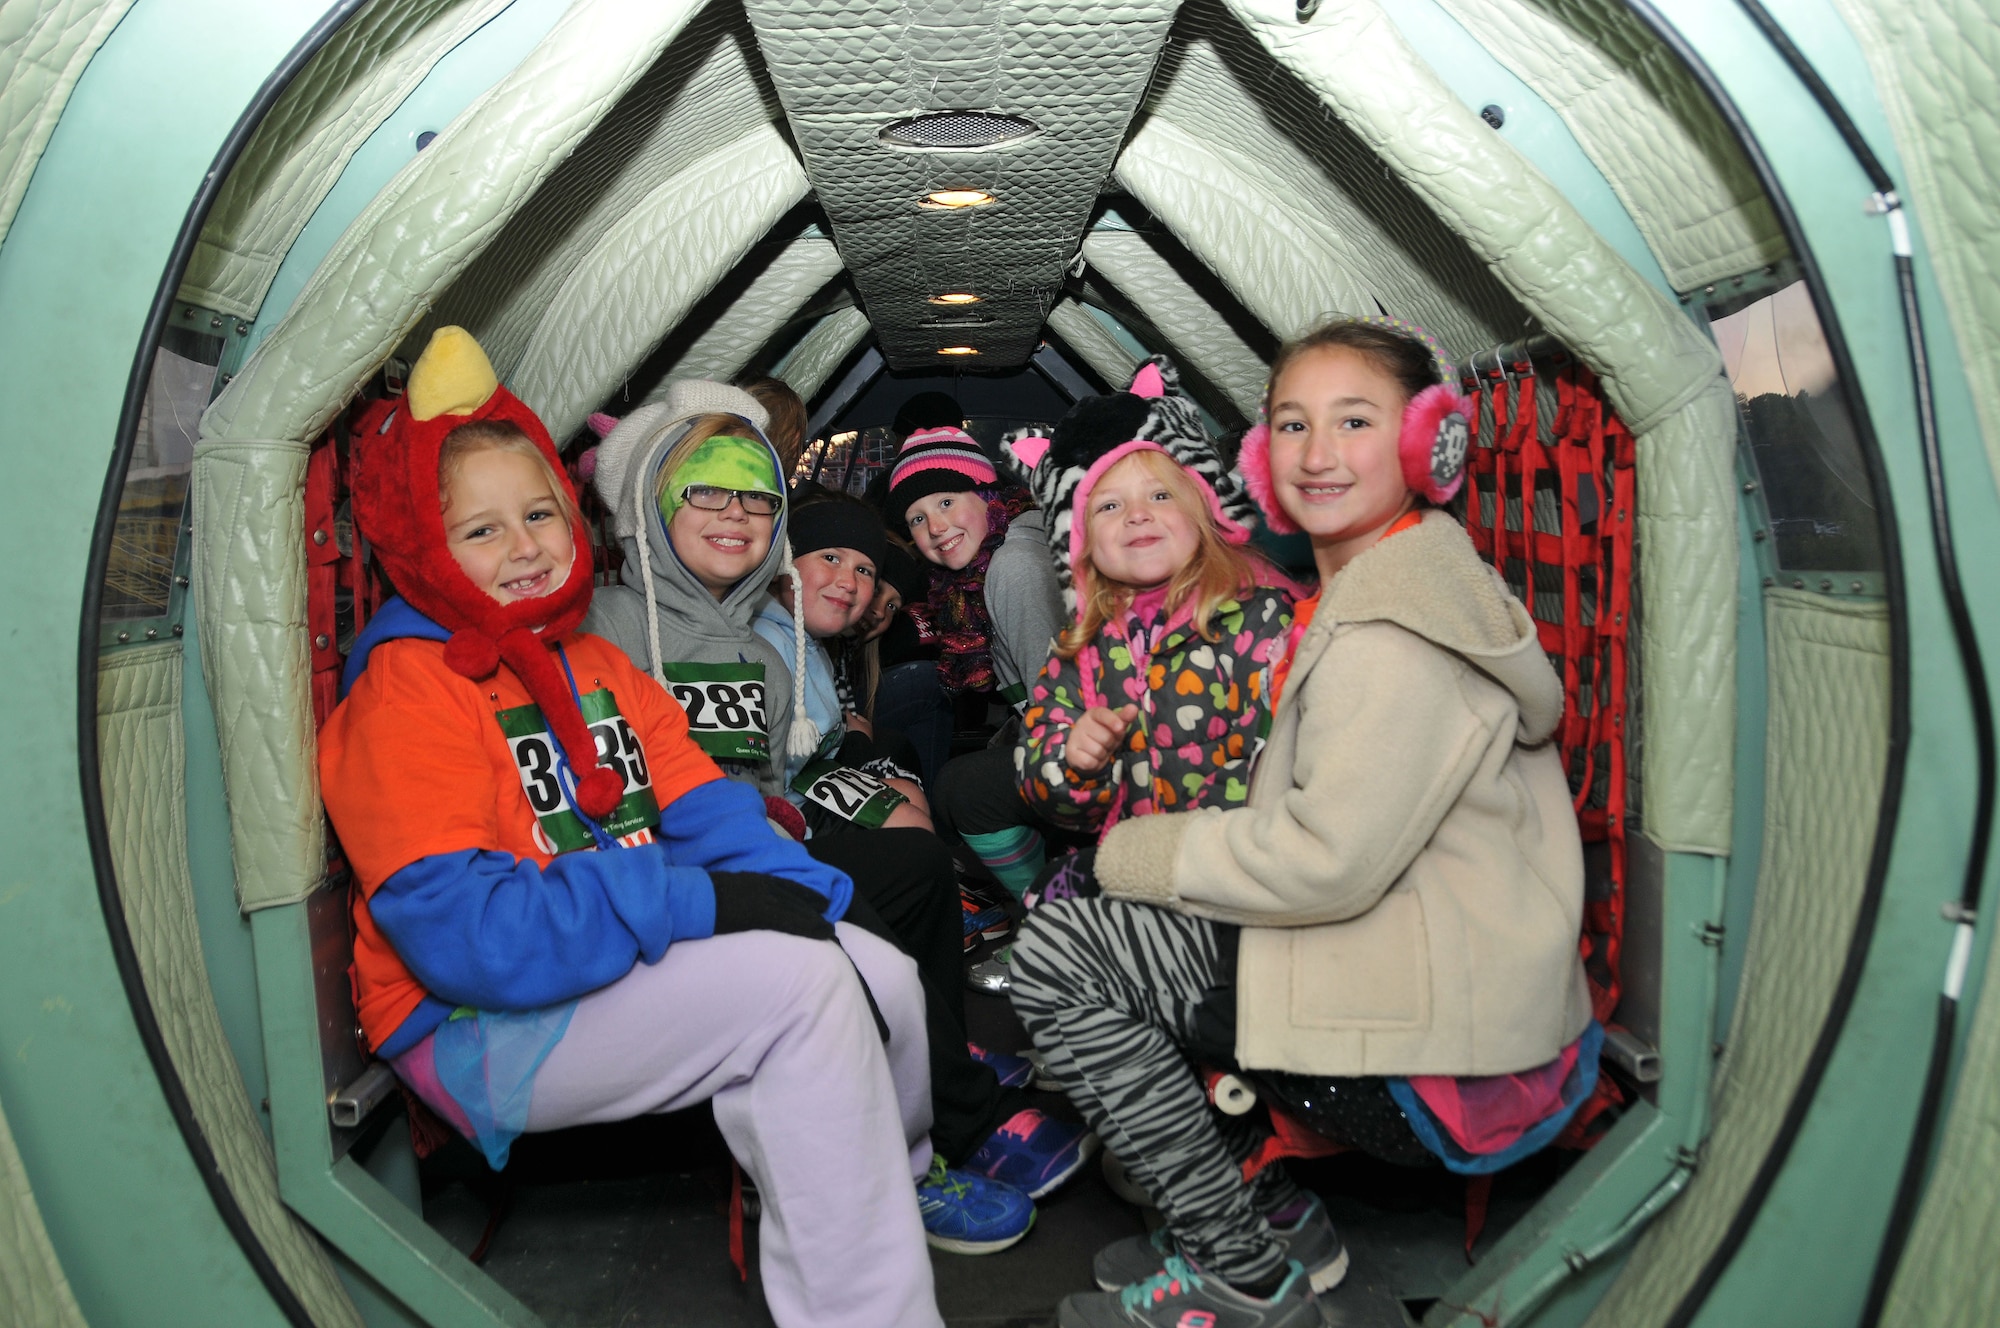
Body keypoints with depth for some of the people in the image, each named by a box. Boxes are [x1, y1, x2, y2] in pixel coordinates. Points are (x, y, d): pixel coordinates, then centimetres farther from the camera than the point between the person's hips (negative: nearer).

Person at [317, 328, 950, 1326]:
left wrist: (799, 902, -12)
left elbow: (706, 817, 6)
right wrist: (695, 901, -27)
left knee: (881, 973, -5)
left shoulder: (595, 667, 13)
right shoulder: (405, 696, -13)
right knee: (800, 986, -26)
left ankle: (890, 1180, 25)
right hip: (479, 1027, -7)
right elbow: (461, 932, -24)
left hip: (632, 967, 8)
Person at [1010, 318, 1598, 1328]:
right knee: (1109, 908, 16)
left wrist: (1129, 853, -10)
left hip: (1447, 1042, -11)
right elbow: (1322, 817, 16)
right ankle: (1279, 1217, 18)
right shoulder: (1366, 596, 14)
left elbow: (1328, 862, -24)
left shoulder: (1398, 636, -20)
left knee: (1058, 952, -10)